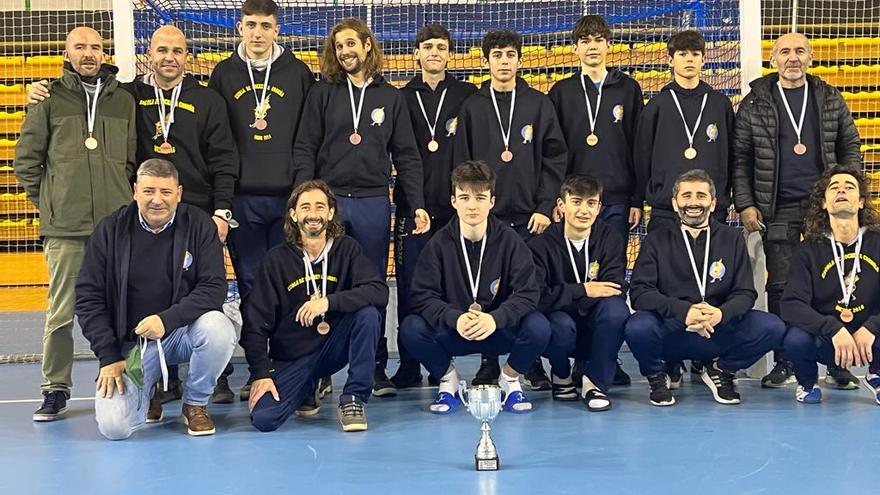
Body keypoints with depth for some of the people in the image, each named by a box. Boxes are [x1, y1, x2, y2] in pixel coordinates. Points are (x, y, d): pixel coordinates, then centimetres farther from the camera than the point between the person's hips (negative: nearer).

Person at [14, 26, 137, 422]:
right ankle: (55, 390, 13)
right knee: (61, 314, 1)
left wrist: (123, 201, 8)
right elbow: (26, 159, 8)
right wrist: (49, 202, 5)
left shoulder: (124, 101, 12)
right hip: (65, 229, -1)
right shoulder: (49, 99, 6)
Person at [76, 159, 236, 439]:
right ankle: (146, 399, 20)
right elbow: (88, 297, -2)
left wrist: (167, 319, -26)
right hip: (131, 341, 0)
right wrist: (109, 356, -9)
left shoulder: (199, 225, -6)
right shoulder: (111, 230, -4)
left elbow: (214, 288, -12)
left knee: (218, 328, -34)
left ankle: (195, 404, -4)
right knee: (113, 426, -20)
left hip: (183, 331, 0)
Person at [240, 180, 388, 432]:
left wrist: (328, 301, -31)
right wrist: (261, 373, -14)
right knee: (263, 418, -21)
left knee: (368, 312, -27)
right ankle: (306, 391, 14)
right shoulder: (276, 259, -4)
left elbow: (379, 291, -19)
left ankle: (353, 399, -13)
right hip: (291, 357, 0)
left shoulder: (346, 249, -2)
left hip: (335, 345, 0)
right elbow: (256, 321, -4)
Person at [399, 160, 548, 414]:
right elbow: (422, 296, -12)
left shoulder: (509, 241, -7)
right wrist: (455, 318, -31)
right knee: (411, 328, -27)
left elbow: (527, 293, -13)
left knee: (539, 327, -30)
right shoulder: (439, 243, -6)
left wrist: (495, 318, -32)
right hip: (452, 332, 0)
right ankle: (448, 379, 3)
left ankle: (509, 379, 3)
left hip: (500, 330, 0)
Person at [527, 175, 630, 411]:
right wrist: (582, 291, -26)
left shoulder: (609, 238, -3)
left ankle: (595, 381, -12)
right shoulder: (542, 243, -9)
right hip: (558, 323, -1)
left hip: (596, 330, 1)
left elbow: (616, 289, -16)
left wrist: (566, 297, -25)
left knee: (615, 308, -30)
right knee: (562, 325, -36)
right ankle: (561, 374, 1)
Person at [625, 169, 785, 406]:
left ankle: (720, 370, 7)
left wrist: (721, 313, -23)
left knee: (772, 327, -21)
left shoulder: (732, 239, 8)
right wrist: (684, 311, -27)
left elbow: (745, 293, 2)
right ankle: (656, 375, 1)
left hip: (718, 332, 2)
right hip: (670, 331, -2)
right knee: (637, 328, -35)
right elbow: (640, 291, -9)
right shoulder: (658, 240, 3)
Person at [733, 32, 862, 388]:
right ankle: (783, 364, 12)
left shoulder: (830, 99, 9)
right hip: (778, 211, -1)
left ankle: (838, 363, 12)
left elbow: (850, 149, 11)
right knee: (780, 287, 2)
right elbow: (740, 158, 3)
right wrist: (745, 204, -4)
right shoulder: (755, 103, 3)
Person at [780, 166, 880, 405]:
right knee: (796, 340, -35)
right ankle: (807, 384, 4)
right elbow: (792, 304, -17)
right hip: (825, 340, -1)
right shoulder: (808, 250, -4)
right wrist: (834, 330, -31)